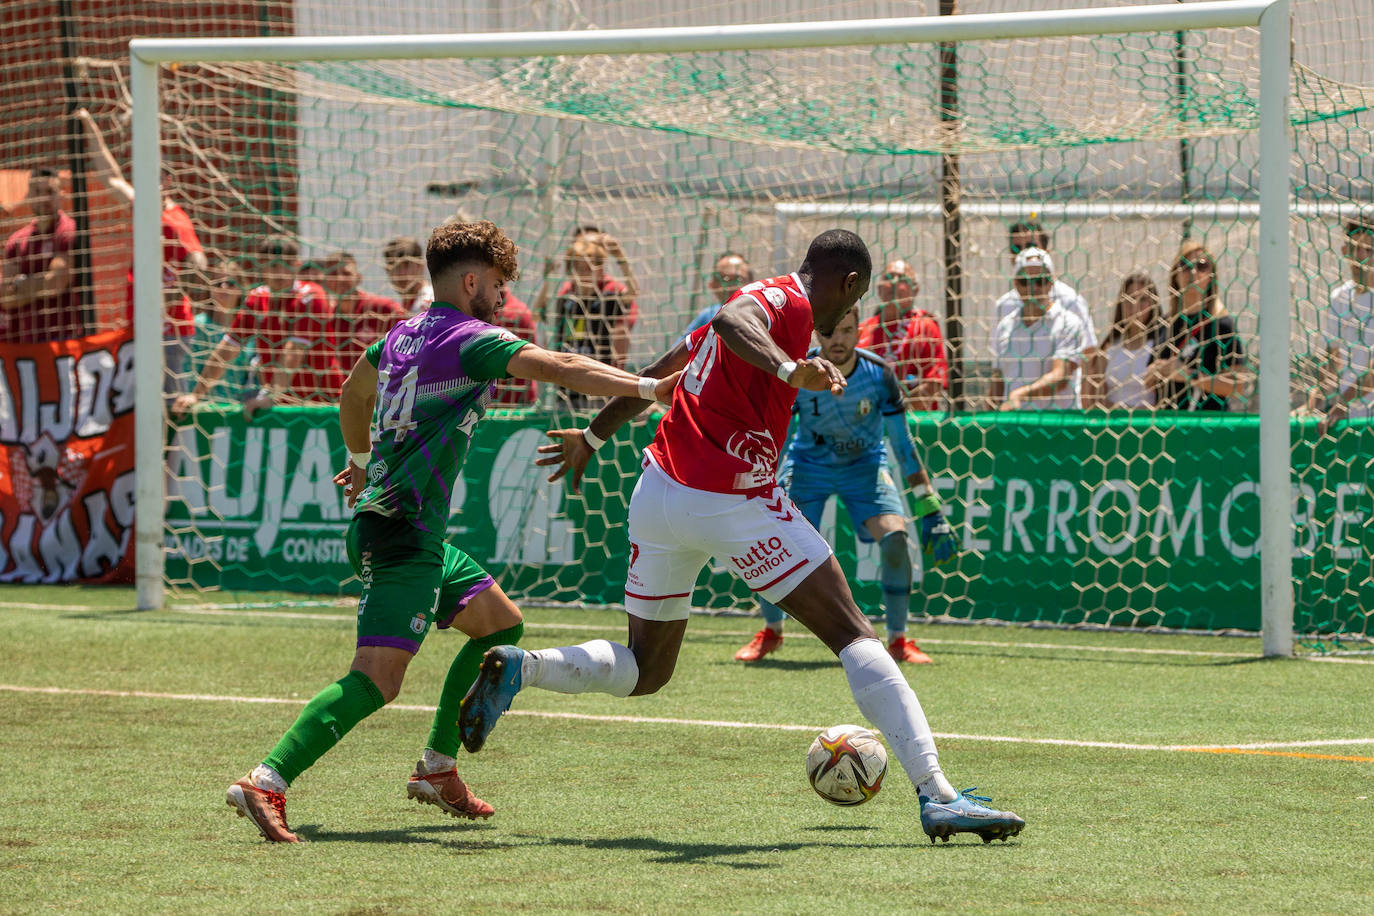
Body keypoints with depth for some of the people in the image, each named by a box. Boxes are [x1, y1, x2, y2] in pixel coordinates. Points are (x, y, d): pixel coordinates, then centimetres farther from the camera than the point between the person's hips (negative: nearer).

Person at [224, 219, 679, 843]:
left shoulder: (403, 334, 16)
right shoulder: (471, 339, -10)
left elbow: (352, 395, 34)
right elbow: (559, 369, -21)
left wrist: (361, 460, 51)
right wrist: (649, 387, -23)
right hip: (402, 535, -10)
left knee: (500, 624, 21)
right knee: (377, 679, -18)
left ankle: (436, 769, 23)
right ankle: (266, 782, -26)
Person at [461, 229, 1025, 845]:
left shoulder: (766, 297, 20)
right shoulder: (786, 303, -6)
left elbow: (657, 375, 30)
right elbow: (731, 320, -31)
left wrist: (593, 436, 42)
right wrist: (790, 369, -48)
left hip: (657, 493, 9)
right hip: (733, 504, -9)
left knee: (642, 671, 22)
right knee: (852, 635, -6)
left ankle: (519, 669, -1)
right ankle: (936, 796, -15)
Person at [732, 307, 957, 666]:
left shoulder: (879, 374, -22)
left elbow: (904, 444, -17)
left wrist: (931, 513, -20)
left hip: (865, 464, 0)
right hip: (808, 464, 0)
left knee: (895, 536, -23)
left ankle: (898, 639, -5)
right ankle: (771, 631, 11)